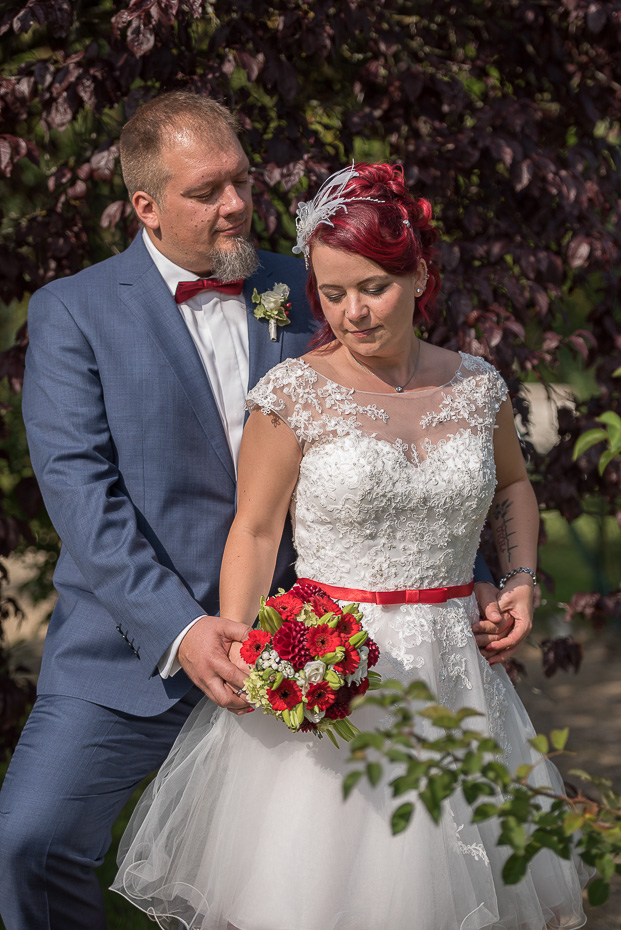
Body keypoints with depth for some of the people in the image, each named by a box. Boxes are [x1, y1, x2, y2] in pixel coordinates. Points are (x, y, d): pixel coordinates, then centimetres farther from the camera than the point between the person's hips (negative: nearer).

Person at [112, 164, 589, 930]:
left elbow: (511, 486, 23)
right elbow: (254, 532, -6)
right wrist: (233, 655, -19)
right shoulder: (293, 394, -6)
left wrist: (521, 579, 7)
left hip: (452, 672, 4)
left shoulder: (476, 387, 4)